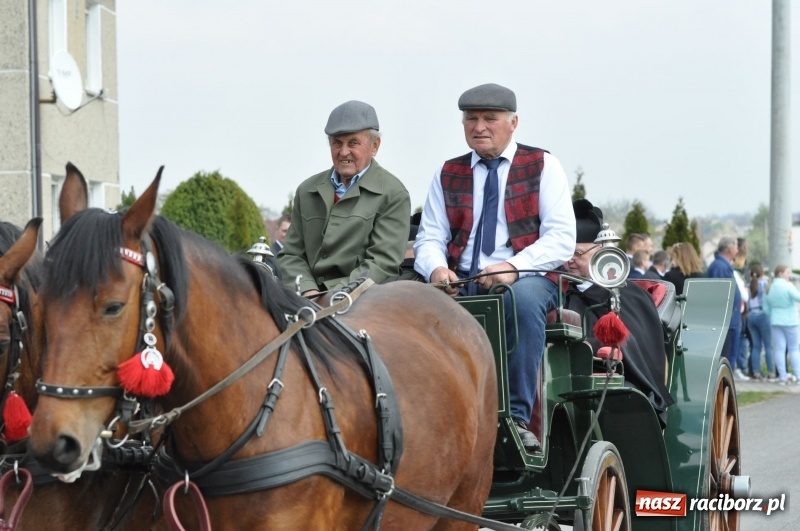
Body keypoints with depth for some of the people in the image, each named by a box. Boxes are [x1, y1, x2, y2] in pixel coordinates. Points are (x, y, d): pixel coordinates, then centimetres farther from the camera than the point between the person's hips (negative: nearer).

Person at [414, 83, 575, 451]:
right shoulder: (448, 175, 18)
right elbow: (429, 237, 10)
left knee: (523, 298, -39)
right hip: (461, 282, 3)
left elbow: (562, 238, -3)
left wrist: (514, 267, -20)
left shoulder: (543, 167, 8)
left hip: (526, 279, -3)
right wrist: (436, 268, -15)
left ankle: (517, 417, -35)